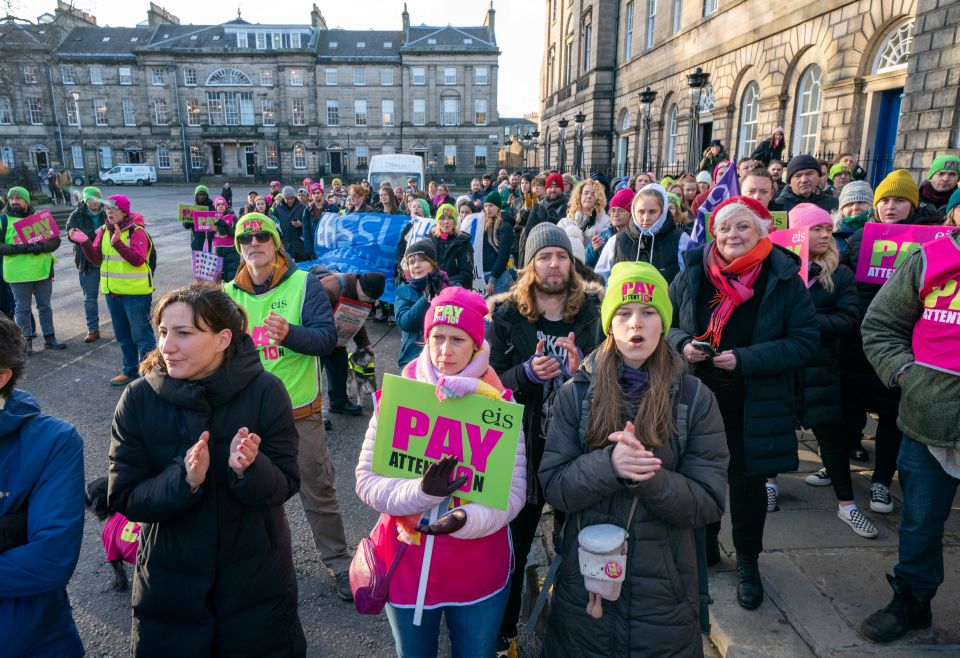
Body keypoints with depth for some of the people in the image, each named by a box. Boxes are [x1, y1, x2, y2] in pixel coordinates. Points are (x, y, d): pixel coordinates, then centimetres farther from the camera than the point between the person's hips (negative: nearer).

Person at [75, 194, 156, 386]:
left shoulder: (136, 231, -13)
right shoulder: (103, 231, 7)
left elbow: (138, 260, -25)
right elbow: (96, 260, 2)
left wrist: (117, 243, -34)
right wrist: (85, 243, -14)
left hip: (136, 292, -7)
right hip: (112, 292, 7)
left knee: (141, 335, -3)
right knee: (123, 335, 18)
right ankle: (130, 371, 31)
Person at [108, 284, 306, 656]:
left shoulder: (265, 391, -17)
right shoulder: (138, 399, -13)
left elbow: (285, 486, -14)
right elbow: (124, 499, -12)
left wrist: (249, 469, -35)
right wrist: (183, 479, -31)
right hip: (170, 579, 1)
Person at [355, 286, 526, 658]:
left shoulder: (499, 402, -9)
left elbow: (513, 491, -12)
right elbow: (366, 480, -11)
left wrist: (467, 519, -30)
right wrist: (420, 492, -28)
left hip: (480, 571, 0)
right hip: (407, 564, 1)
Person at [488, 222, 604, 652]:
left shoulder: (593, 309, -2)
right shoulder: (504, 314, -3)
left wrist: (582, 369, -24)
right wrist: (528, 373, -24)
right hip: (523, 444, 0)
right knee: (513, 543, 13)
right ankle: (502, 628, 36)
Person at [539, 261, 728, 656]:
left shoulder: (695, 398, -7)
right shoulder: (577, 393, -7)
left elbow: (709, 502, -10)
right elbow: (553, 487, -9)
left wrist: (646, 475, -27)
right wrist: (608, 465, -27)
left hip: (663, 592, 0)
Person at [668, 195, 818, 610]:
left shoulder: (784, 279, -8)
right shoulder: (692, 273, -2)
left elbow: (805, 342, -9)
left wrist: (745, 358, -21)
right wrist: (682, 345, -16)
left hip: (754, 407, -1)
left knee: (748, 482, 12)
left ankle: (747, 562, 35)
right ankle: (704, 545, 41)